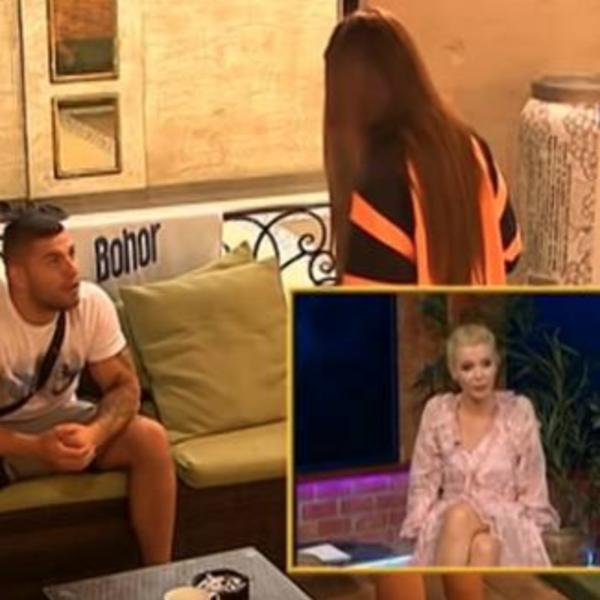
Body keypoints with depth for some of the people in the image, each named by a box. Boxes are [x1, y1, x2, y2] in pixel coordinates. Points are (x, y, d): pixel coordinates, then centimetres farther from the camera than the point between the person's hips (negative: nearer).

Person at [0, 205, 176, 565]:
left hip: (59, 419, 4)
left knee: (150, 439, -20)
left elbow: (124, 385, -9)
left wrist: (93, 434, -30)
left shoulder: (92, 303, -16)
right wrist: (36, 448, -39)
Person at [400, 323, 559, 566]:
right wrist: (425, 533, -7)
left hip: (507, 531, -1)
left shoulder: (519, 412, -2)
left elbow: (533, 492, 1)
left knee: (485, 547, -37)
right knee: (460, 516, -36)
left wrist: (506, 525, -11)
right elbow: (423, 484, 5)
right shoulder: (437, 412, 2)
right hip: (451, 523, 1)